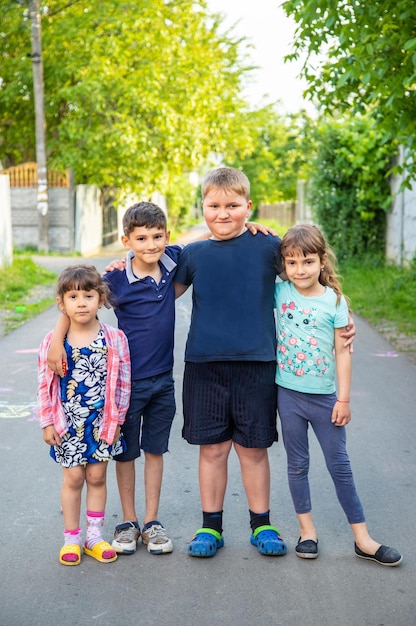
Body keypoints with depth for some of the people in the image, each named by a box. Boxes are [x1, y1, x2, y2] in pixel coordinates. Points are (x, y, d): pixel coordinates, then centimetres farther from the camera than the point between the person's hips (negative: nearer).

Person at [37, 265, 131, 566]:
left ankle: (95, 537, 23)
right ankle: (71, 539, 20)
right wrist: (48, 422, -2)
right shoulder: (53, 342, -6)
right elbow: (46, 385, -1)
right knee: (73, 478, 6)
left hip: (102, 422, 1)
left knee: (97, 477, 10)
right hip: (67, 423, 0)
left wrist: (116, 420, 0)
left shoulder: (115, 339, -6)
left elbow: (122, 383, -1)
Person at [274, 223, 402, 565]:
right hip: (288, 395, 2)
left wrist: (343, 399, -6)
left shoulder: (335, 300, -8)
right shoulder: (279, 292, -3)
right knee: (297, 464, 12)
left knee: (340, 466, 6)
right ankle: (307, 530, 25)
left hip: (324, 397, -1)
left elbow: (342, 352, -5)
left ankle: (362, 538, 14)